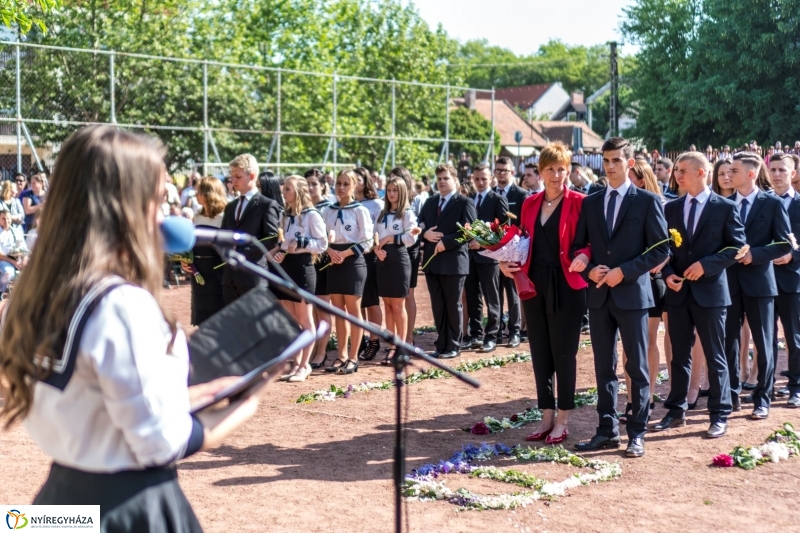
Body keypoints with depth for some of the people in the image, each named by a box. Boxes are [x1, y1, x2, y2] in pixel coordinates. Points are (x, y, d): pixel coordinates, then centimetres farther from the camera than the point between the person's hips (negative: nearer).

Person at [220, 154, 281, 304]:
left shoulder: (267, 205, -1)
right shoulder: (230, 207, 21)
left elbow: (272, 240, -10)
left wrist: (242, 248, -18)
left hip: (254, 277, -7)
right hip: (230, 276, 7)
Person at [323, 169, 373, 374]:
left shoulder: (360, 210, -6)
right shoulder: (330, 211, 9)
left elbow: (367, 242, -8)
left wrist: (345, 253, -16)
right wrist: (330, 250, -9)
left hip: (353, 262, -5)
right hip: (334, 263, 5)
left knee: (353, 310, 0)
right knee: (338, 309, 8)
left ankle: (353, 357, 5)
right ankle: (341, 355, 14)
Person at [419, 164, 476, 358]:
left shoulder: (464, 203, -5)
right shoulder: (430, 202, 15)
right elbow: (420, 225, 15)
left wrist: (446, 242, -19)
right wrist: (425, 233, -7)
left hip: (453, 261, -6)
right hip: (432, 261, 6)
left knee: (453, 306, 3)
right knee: (437, 306, 10)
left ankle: (453, 346, 12)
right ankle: (441, 345, 17)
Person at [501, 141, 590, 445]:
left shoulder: (578, 203, -6)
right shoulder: (530, 204, 11)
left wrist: (584, 256, -28)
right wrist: (508, 262, -2)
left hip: (566, 287, -5)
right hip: (534, 285, 5)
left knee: (563, 353, 1)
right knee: (540, 352, 10)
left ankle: (562, 421, 12)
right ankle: (547, 417, 20)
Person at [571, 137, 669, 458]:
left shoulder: (647, 201, -2)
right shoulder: (591, 203, 10)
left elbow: (660, 249, -6)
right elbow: (578, 246, 13)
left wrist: (624, 272, -14)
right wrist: (590, 270, -6)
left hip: (632, 293, -4)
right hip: (599, 295, 4)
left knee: (637, 367, 2)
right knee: (604, 367, 9)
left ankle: (636, 434, 10)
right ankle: (607, 431, 17)